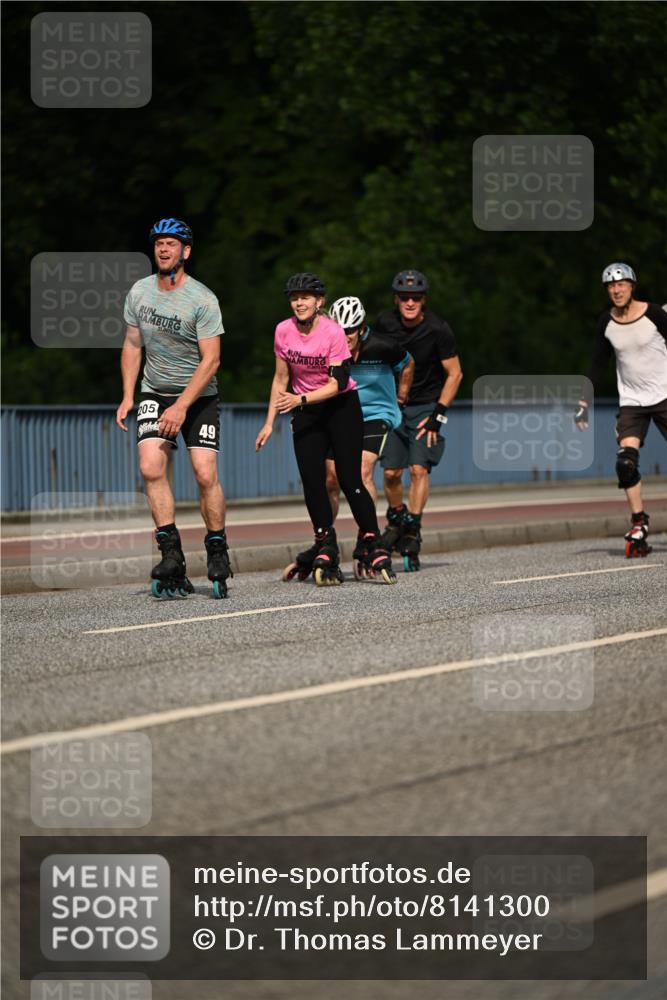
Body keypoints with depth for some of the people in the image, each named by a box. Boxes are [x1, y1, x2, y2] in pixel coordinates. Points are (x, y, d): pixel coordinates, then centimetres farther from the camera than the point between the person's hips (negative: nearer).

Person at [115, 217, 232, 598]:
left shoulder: (202, 300, -16)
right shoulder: (140, 292, 0)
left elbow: (211, 360, -17)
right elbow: (132, 345, 11)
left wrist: (181, 407, -23)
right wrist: (127, 397, 2)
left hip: (199, 396, -3)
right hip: (155, 393, 3)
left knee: (206, 474, -13)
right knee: (151, 466, -17)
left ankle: (218, 553, 6)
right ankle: (172, 557, -14)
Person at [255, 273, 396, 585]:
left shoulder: (333, 332, -18)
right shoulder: (283, 331, -5)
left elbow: (338, 382, -20)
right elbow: (281, 379, 6)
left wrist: (301, 399, -32)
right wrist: (269, 422, 5)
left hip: (341, 407, -4)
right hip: (306, 412, 4)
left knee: (350, 480, -10)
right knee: (312, 481, -6)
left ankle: (375, 549, -3)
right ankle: (326, 550, 0)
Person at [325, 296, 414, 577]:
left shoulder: (381, 347, -17)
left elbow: (407, 364, 5)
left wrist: (401, 395, 11)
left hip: (376, 415, -3)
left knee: (363, 472, -23)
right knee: (330, 480, 2)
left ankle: (364, 546, -21)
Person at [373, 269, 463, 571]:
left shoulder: (438, 329, -16)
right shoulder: (384, 323, -8)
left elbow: (454, 373, -9)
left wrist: (438, 415, -14)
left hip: (427, 406, -3)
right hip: (394, 405, 3)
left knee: (419, 468, -15)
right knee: (391, 472, -3)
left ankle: (412, 534, -9)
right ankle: (396, 519, 24)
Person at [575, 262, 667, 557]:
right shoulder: (606, 322, 1)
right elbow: (598, 365, 8)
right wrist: (584, 402, 3)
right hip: (631, 401, 2)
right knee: (625, 462, -14)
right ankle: (639, 525, -7)